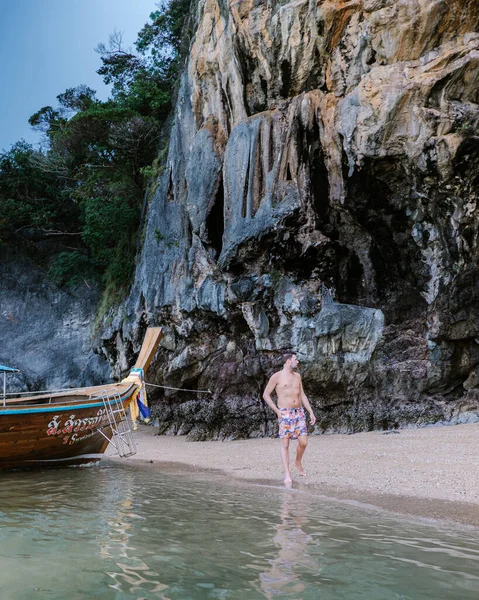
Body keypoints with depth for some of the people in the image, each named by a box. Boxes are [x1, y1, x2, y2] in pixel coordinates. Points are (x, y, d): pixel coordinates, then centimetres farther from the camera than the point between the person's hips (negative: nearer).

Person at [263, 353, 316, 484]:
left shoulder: (297, 376, 13)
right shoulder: (277, 376, -5)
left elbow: (302, 395, 17)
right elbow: (266, 395, -3)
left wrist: (311, 412, 10)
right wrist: (277, 411, -9)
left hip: (299, 412, 5)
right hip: (285, 414, -5)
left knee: (303, 442, 1)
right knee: (285, 444, -4)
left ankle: (298, 463, 28)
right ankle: (287, 474, 1)